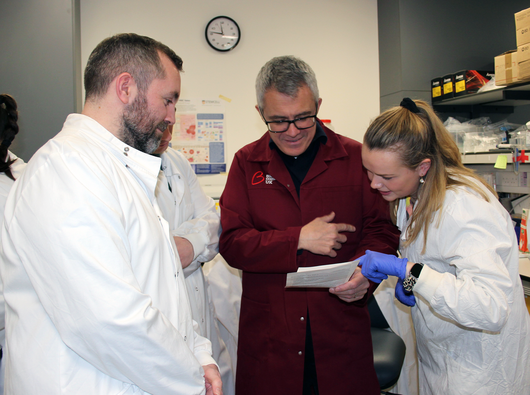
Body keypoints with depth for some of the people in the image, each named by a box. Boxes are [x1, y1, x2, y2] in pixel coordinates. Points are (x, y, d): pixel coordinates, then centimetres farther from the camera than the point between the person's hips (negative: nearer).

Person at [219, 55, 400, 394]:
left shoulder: (356, 157, 1)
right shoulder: (246, 162, 2)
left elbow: (382, 230, 4)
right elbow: (232, 242, -4)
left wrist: (365, 273, -16)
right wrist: (299, 239, -15)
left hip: (342, 328, 0)